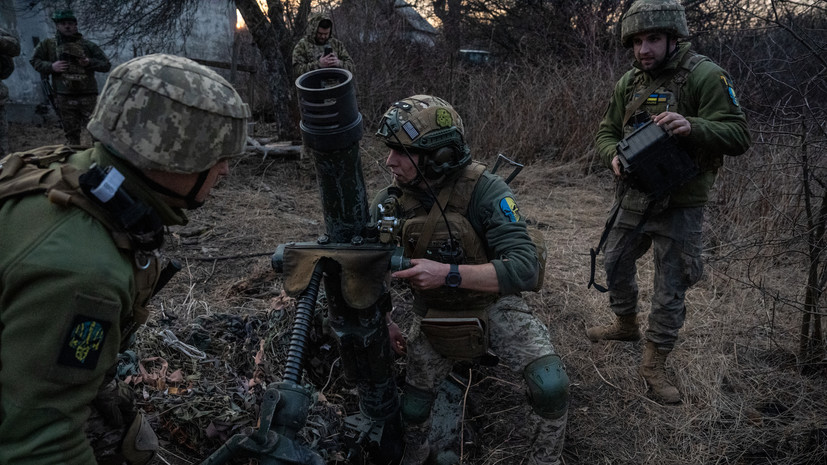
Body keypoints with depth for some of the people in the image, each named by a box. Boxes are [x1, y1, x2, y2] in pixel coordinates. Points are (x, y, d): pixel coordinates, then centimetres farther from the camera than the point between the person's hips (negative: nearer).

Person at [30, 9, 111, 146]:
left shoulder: (88, 45, 6)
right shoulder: (48, 45, 9)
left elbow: (106, 65, 8)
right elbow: (34, 61, 15)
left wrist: (90, 62, -11)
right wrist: (51, 66, -4)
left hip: (88, 97, -1)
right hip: (64, 98, 1)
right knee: (71, 134, 8)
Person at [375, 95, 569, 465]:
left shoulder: (484, 191, -26)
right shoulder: (390, 201, -12)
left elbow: (525, 269, -33)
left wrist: (449, 274, -42)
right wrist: (384, 321, -9)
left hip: (494, 307, -3)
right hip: (433, 320, 4)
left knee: (551, 386, -22)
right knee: (411, 412, 7)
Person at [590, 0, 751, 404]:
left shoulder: (705, 76, -14)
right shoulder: (629, 82, 4)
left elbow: (738, 136, -18)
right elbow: (606, 132, 10)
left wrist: (691, 127, -36)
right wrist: (614, 156, -13)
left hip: (680, 206, -6)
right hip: (634, 197, 6)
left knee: (671, 289, 3)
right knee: (616, 264, 20)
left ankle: (655, 364, 19)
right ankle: (626, 324, 46)